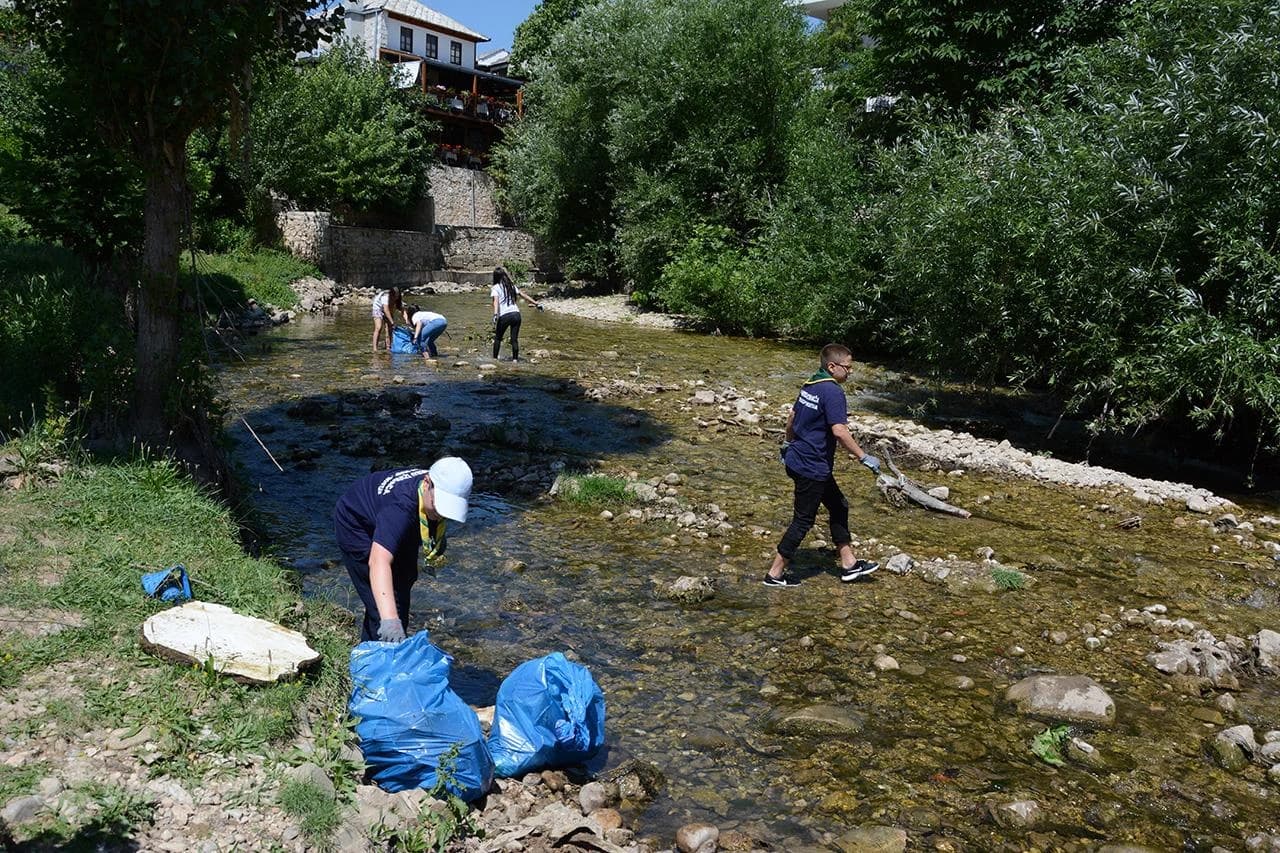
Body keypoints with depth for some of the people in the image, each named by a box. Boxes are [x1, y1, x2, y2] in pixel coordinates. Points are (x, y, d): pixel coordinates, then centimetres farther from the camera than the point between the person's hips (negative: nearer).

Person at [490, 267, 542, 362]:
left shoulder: (495, 288, 3)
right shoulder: (512, 286, 17)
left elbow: (496, 301, -14)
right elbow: (523, 295, 18)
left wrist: (495, 314, -26)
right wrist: (536, 303, 23)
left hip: (504, 316, -4)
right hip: (516, 314, 4)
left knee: (498, 338, 13)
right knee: (514, 339, 9)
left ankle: (495, 358, 19)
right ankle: (515, 359, 7)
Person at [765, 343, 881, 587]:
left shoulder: (810, 385, 9)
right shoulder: (832, 391, -19)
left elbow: (792, 417, 20)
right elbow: (839, 431, -27)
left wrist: (788, 444, 34)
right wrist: (864, 457, -20)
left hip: (797, 459, 10)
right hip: (812, 467, -10)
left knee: (839, 506, 19)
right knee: (803, 520, 1)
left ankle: (849, 564, 27)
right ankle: (775, 574, 9)